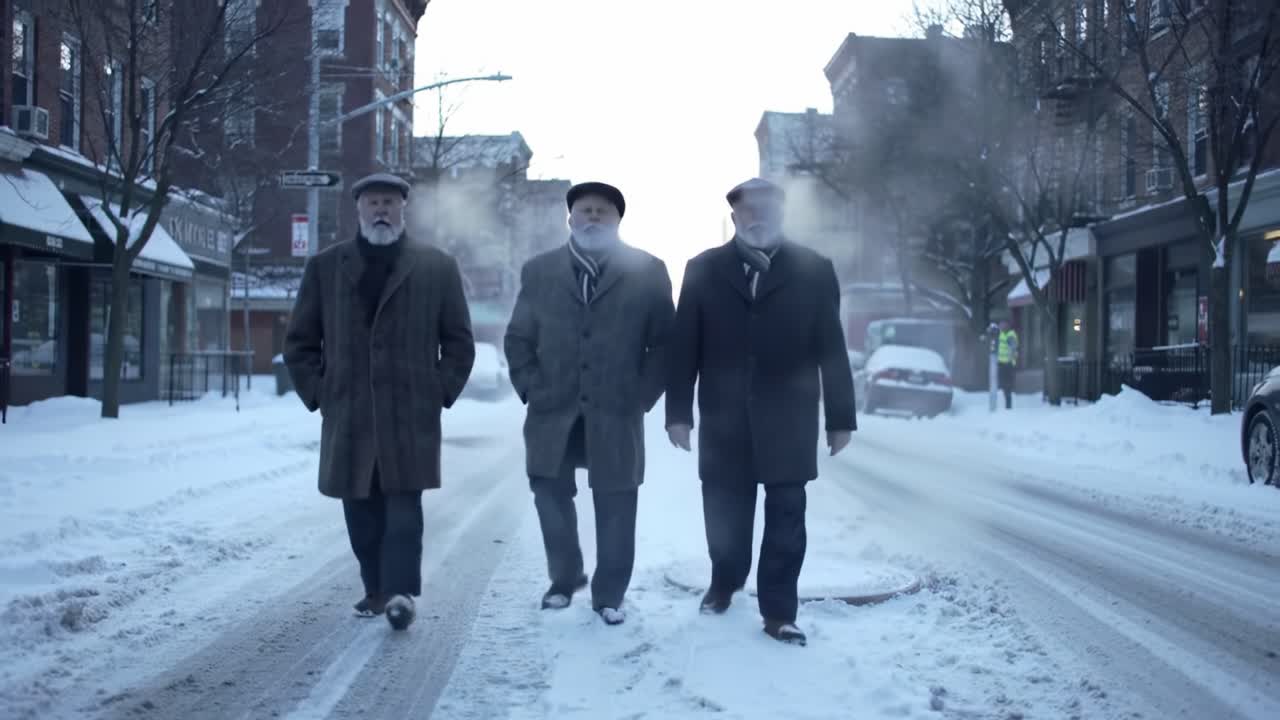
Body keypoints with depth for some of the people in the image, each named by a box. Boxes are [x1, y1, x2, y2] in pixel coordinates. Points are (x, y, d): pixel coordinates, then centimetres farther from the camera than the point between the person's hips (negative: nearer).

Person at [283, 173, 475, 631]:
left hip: (411, 417, -2)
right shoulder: (324, 267, 9)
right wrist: (318, 394, 2)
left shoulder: (437, 267, 4)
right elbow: (300, 340, 12)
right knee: (361, 512, 8)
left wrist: (440, 393, -3)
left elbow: (459, 340, 6)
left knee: (404, 508, -7)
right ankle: (377, 589, 21)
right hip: (348, 417, 3)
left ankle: (400, 593, -5)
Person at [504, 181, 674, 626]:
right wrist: (531, 389, -1)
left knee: (615, 506, 4)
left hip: (616, 414, -2)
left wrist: (642, 395, -7)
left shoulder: (647, 272, 2)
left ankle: (609, 595, 17)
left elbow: (665, 342, 1)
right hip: (553, 412, 2)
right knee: (551, 497, 7)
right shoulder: (538, 272, 9)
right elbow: (518, 338, 10)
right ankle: (564, 579, 29)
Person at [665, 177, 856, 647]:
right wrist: (679, 412, -4)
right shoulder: (704, 269, 4)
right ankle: (724, 583, 34)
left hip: (788, 421, 0)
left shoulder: (814, 270, 3)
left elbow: (831, 349, 3)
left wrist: (840, 417, 2)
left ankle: (778, 612, 11)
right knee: (725, 511, 10)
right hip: (724, 420, 1)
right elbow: (684, 347, 2)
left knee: (786, 517, 2)